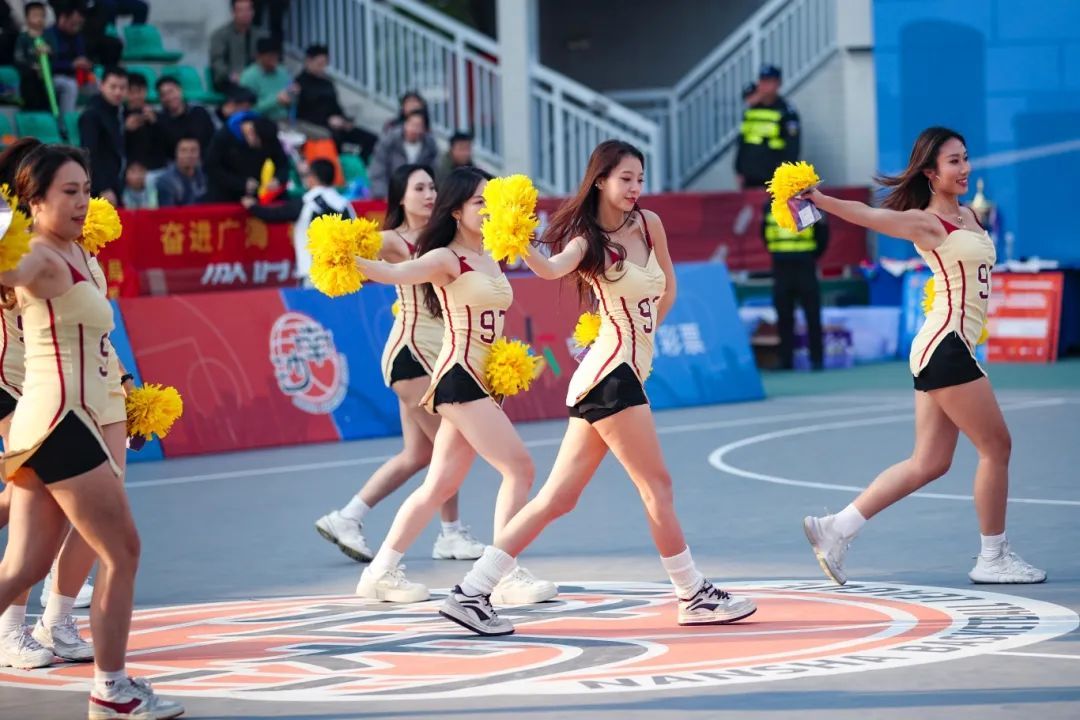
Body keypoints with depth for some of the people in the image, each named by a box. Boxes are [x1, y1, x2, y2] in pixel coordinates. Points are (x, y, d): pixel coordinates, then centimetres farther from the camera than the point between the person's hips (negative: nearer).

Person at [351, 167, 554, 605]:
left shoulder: (491, 261, 15)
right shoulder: (446, 260, -10)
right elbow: (397, 273, -28)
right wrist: (352, 261, -46)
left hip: (480, 381, 9)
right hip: (459, 377, -9)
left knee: (440, 486, 10)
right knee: (519, 468, -13)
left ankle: (381, 572, 16)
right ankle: (506, 575, -11)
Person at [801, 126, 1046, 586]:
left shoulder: (967, 216, 15)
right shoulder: (926, 223, -10)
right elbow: (869, 216, -25)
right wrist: (819, 200, -38)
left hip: (948, 349, 9)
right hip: (945, 345, -9)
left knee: (929, 463, 9)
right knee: (996, 445, -2)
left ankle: (836, 529, 10)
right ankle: (993, 558, 8)